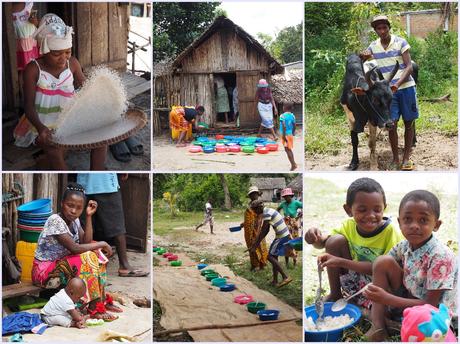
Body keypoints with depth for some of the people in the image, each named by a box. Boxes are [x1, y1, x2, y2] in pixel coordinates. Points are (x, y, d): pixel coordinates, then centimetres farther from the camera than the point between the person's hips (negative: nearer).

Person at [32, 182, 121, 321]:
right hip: (45, 269, -9)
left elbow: (86, 242, -7)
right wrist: (102, 244, -19)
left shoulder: (74, 219, 2)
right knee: (87, 259, -25)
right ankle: (94, 308, -20)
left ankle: (102, 298, 2)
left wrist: (89, 216, -10)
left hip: (61, 263, 9)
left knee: (96, 255, 1)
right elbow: (74, 248, -28)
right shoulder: (55, 220, -23)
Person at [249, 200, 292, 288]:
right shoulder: (268, 211, 15)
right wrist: (256, 243, 18)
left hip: (282, 236, -10)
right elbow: (266, 231, 18)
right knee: (274, 256, 14)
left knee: (270, 256, -8)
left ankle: (286, 277, -10)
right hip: (283, 235, 10)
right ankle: (275, 281, 19)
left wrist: (255, 246, -12)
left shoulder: (267, 213, -16)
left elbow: (263, 232, -16)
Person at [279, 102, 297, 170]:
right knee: (289, 149, 17)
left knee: (287, 149, -1)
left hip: (285, 134, -7)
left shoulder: (282, 116, -14)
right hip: (290, 134, 7)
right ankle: (293, 164, 18)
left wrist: (283, 135, -20)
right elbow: (294, 126, 11)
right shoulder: (292, 115, 5)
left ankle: (293, 164, -6)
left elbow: (284, 126, -21)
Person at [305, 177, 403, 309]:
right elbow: (322, 243, 2)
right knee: (335, 240, -13)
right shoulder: (349, 226, -7)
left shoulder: (390, 232, -21)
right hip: (354, 282, 4)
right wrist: (316, 237, -24)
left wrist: (342, 262, -32)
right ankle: (335, 294, 1)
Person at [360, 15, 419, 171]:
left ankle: (406, 157, 15)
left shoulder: (400, 42, -5)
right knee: (391, 124, -5)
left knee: (409, 122, 4)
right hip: (387, 90, 2)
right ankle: (395, 159, 6)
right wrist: (362, 56, -16)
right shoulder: (373, 46, 4)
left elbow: (409, 66, -10)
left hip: (406, 87, -1)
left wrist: (397, 84, -25)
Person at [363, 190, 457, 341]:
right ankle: (377, 328, -12)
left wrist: (387, 299, -25)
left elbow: (431, 305, -23)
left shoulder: (441, 257, -25)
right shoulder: (404, 247, -6)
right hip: (410, 298, 7)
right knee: (383, 261, -11)